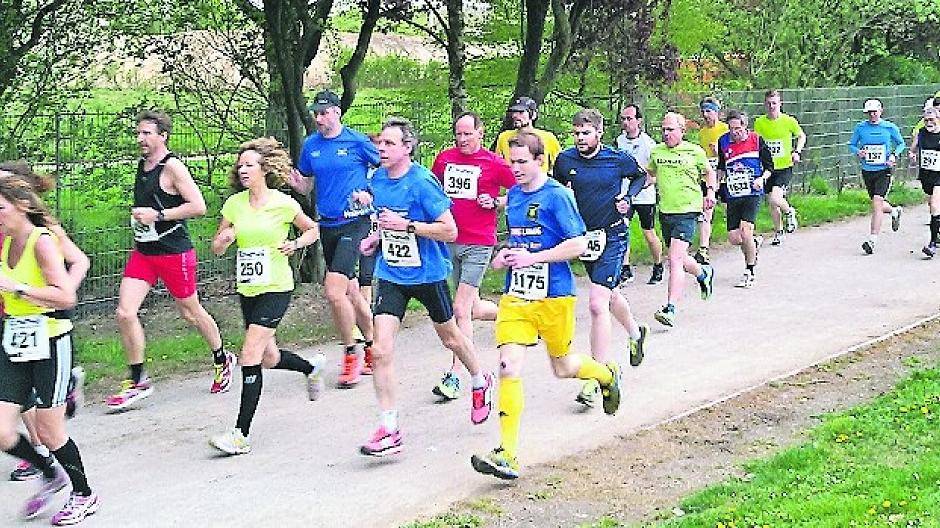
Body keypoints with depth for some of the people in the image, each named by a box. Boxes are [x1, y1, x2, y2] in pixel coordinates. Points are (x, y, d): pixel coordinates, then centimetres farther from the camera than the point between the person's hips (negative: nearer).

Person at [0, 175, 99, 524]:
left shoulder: (42, 241, -15)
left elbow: (66, 297, -26)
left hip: (49, 342, -7)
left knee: (48, 431, 2)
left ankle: (84, 495, 23)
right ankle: (51, 475, 26)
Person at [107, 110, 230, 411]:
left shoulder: (172, 167, -14)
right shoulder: (142, 165, 10)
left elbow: (198, 206, -20)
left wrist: (157, 215, -21)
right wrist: (139, 217, 14)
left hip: (174, 253, -7)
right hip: (143, 251, 7)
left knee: (190, 312, 10)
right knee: (125, 313, -7)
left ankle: (223, 361, 34)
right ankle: (138, 381, 3)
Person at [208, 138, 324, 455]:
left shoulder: (283, 204, -8)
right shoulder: (233, 204, 2)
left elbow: (313, 230, 8)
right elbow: (216, 248, 9)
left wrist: (294, 244, -11)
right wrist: (225, 239, -14)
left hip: (276, 289, -6)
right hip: (247, 289, 6)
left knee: (250, 356, -14)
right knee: (268, 359, 16)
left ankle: (241, 434, -10)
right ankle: (312, 367, 49)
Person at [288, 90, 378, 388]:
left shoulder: (357, 142, -6)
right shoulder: (311, 145, 8)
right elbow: (306, 187, 15)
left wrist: (370, 193, -11)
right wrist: (294, 182, -7)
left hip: (354, 222, -6)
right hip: (327, 225, 6)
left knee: (334, 291, -17)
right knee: (350, 291, 15)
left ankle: (351, 355, -1)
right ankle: (371, 348, 31)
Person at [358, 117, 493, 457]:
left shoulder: (423, 182, -19)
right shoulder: (378, 178, 1)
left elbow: (449, 231, -20)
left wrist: (406, 225, -26)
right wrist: (377, 237, 3)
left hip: (428, 274, -4)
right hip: (391, 274, 4)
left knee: (450, 336, 18)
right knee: (381, 350, -10)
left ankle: (480, 383, 49)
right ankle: (389, 430, -3)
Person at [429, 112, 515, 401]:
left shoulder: (494, 163, -5)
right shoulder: (444, 158, 7)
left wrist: (495, 203, -10)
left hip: (479, 244, -5)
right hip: (449, 241, 5)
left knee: (460, 310, -11)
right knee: (472, 309, 14)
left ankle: (454, 377, -7)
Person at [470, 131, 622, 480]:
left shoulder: (557, 196, -11)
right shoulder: (513, 195, 9)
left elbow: (578, 245, -15)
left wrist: (533, 257, -19)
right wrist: (505, 255, 4)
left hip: (554, 295, -5)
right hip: (516, 295, 5)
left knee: (562, 367, 12)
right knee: (509, 366, -10)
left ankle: (608, 374, 48)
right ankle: (508, 454, -10)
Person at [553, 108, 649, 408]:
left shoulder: (618, 159, -9)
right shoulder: (565, 160, -3)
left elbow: (640, 176, 11)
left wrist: (627, 197, -6)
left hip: (613, 237, -5)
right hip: (585, 236, 5)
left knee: (597, 303, -17)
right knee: (611, 294, 25)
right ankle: (635, 332, 56)